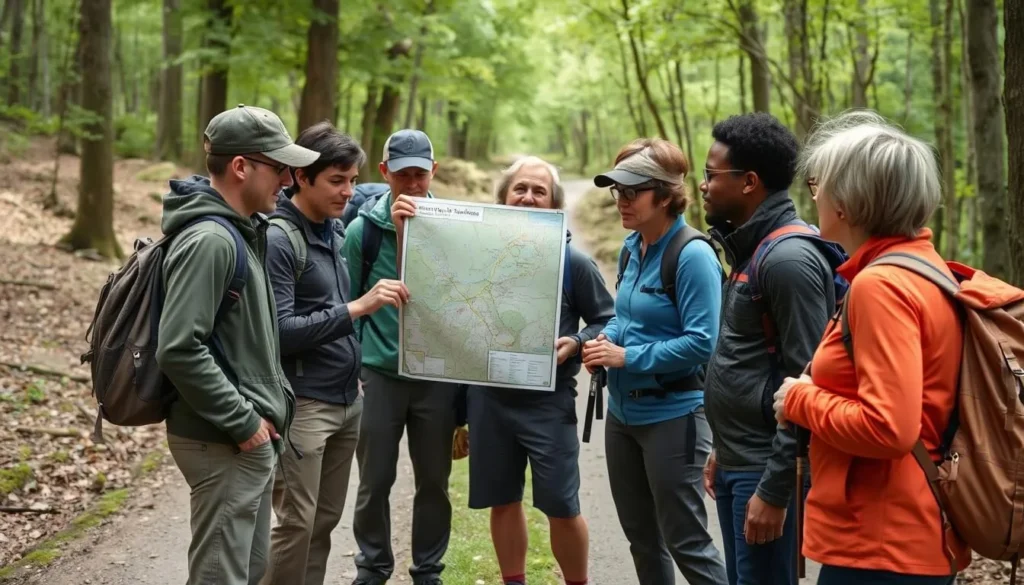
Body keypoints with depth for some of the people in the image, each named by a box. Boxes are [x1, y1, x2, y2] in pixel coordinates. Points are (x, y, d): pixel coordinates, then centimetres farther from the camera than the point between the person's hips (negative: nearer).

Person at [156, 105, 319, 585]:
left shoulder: (244, 231, 12)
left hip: (252, 438, 10)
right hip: (224, 443, -10)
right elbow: (179, 349, -26)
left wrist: (273, 402, 11)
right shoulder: (209, 239, -19)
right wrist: (243, 422, -20)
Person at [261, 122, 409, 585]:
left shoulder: (336, 229, 9)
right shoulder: (278, 239, -13)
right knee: (297, 524, -5)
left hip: (348, 400, 8)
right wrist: (358, 308, -24)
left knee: (325, 521, 12)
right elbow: (279, 332, -20)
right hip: (303, 403, -8)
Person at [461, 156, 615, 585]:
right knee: (503, 501, 13)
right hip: (489, 397, 3)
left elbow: (606, 321, 0)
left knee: (561, 506, 0)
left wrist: (576, 344, -16)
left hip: (548, 401, -3)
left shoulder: (573, 261, -5)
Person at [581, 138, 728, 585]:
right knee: (640, 534, 19)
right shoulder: (632, 247, 7)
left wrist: (627, 357, -21)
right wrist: (607, 340, -2)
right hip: (623, 411, 9)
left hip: (672, 415, -9)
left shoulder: (692, 255, -18)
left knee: (686, 542, 0)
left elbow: (701, 342, -23)